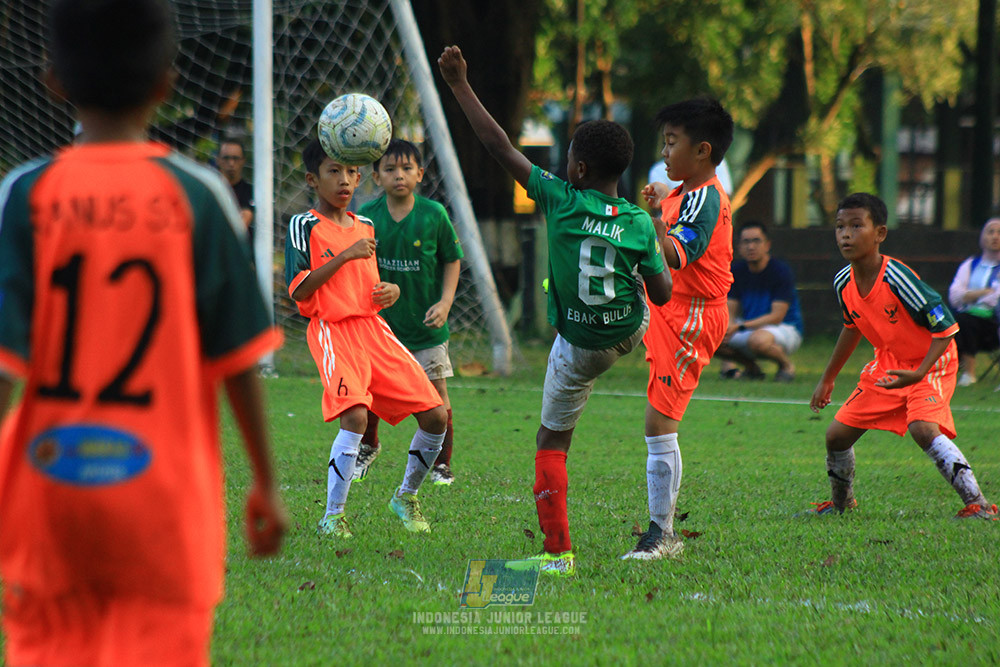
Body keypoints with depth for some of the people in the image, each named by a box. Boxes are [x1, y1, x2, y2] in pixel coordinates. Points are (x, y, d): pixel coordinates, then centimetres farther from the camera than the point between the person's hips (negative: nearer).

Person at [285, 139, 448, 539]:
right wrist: (346, 255, -17)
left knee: (435, 416, -2)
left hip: (373, 327, 6)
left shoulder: (365, 227, 17)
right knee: (354, 416, -28)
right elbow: (298, 290, -13)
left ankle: (406, 497, 22)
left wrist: (390, 291, 6)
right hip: (332, 330, -6)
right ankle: (333, 516, -16)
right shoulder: (304, 227, -3)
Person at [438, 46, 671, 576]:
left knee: (552, 443, 8)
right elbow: (661, 294, -8)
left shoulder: (560, 201, -20)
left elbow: (500, 147, -19)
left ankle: (558, 553, 4)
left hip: (578, 349, -2)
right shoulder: (640, 223, -14)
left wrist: (460, 86, -15)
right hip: (633, 332, 2)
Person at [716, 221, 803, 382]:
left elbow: (777, 316, -21)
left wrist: (740, 327, -30)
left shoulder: (781, 271, -16)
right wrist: (727, 328, -24)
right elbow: (730, 311, 1)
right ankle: (750, 366, 7)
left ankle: (786, 364, -7)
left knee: (758, 340, -40)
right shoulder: (737, 270, 1)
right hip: (750, 327, 6)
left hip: (786, 328, -6)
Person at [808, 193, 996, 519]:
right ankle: (840, 503, 31)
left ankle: (978, 505, -28)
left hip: (930, 361, -7)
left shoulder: (898, 279, -28)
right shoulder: (843, 282, -6)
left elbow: (945, 328, -23)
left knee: (923, 428, -32)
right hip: (886, 366, 7)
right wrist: (827, 379, 23)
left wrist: (919, 374, -33)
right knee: (837, 434, 4)